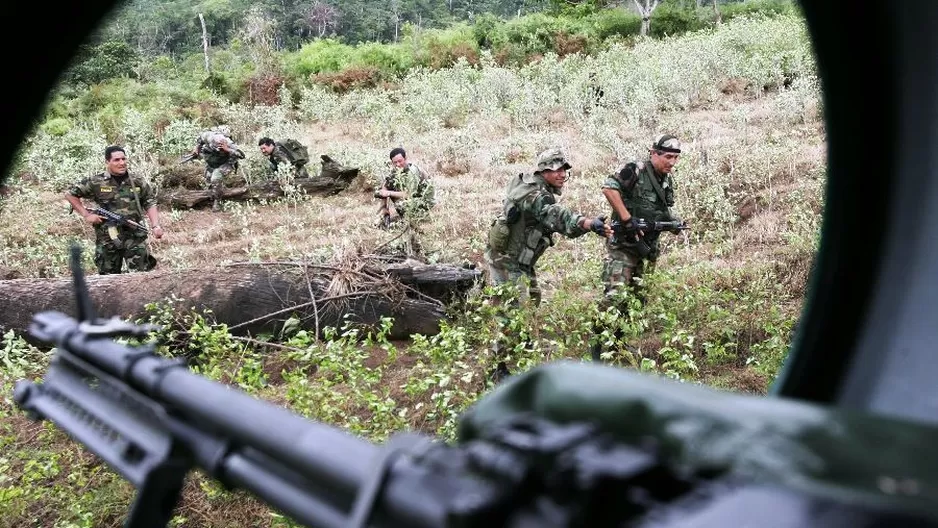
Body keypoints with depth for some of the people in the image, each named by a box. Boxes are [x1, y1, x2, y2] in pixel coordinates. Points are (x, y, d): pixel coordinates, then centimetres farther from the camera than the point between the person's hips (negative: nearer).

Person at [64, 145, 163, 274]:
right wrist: (86, 214, -1)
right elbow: (70, 194, 8)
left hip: (135, 238, 0)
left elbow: (150, 204, 7)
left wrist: (155, 226, -9)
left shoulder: (138, 183, 6)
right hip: (107, 239, 0)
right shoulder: (96, 183, 0)